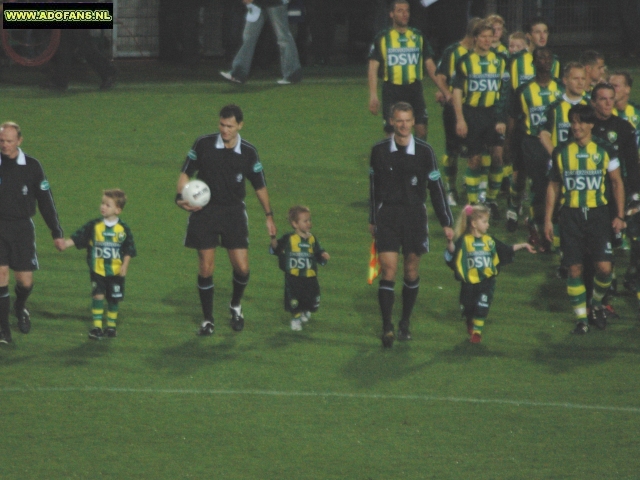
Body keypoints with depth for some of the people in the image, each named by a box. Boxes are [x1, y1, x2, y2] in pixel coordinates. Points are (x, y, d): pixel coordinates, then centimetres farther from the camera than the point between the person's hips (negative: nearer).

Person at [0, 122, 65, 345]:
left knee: (25, 280, 1)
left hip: (22, 228, 1)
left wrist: (57, 233, 5)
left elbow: (45, 201, 5)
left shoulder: (31, 166, -1)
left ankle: (20, 308, 37)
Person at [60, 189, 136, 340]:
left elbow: (129, 249, 2)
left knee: (114, 299, 9)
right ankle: (97, 326, -3)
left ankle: (111, 326, 25)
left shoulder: (123, 229, -3)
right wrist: (66, 243, -22)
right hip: (97, 270, -1)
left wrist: (125, 265, -6)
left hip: (116, 271, 1)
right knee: (98, 296, -10)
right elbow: (77, 238, -6)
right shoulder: (93, 226, -3)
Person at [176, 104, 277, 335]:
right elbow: (186, 173, 2)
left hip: (234, 211, 1)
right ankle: (207, 320, 13)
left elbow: (260, 186, 8)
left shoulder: (248, 153, -3)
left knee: (242, 267, -4)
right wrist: (181, 197, -15)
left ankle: (235, 306, 26)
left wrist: (269, 215, 11)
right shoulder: (203, 144, -7)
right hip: (204, 211, -1)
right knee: (206, 268, -2)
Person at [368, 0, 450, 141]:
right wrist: (373, 96, -11)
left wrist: (445, 92, 5)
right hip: (392, 91, -2)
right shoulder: (382, 38, 3)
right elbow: (373, 69, 0)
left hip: (414, 90, 2)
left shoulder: (418, 37, 9)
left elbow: (431, 67, 11)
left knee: (421, 128, -8)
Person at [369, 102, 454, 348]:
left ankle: (405, 324, 22)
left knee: (411, 271, 7)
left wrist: (446, 223, 3)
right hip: (387, 215, 0)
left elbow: (436, 188, 3)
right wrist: (372, 220, 15)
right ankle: (387, 326, -13)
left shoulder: (424, 151, -3)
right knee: (388, 268, -11)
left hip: (414, 216, 0)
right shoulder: (379, 150, 0)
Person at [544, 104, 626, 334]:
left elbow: (617, 183, 7)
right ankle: (581, 317, 10)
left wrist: (619, 215, 1)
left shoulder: (604, 151, 1)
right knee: (574, 269, -1)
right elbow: (553, 186, 11)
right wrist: (548, 219, 6)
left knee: (604, 267, -9)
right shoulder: (561, 153, 5)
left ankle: (596, 303, 19)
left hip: (597, 214, -1)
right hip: (570, 216, 1)